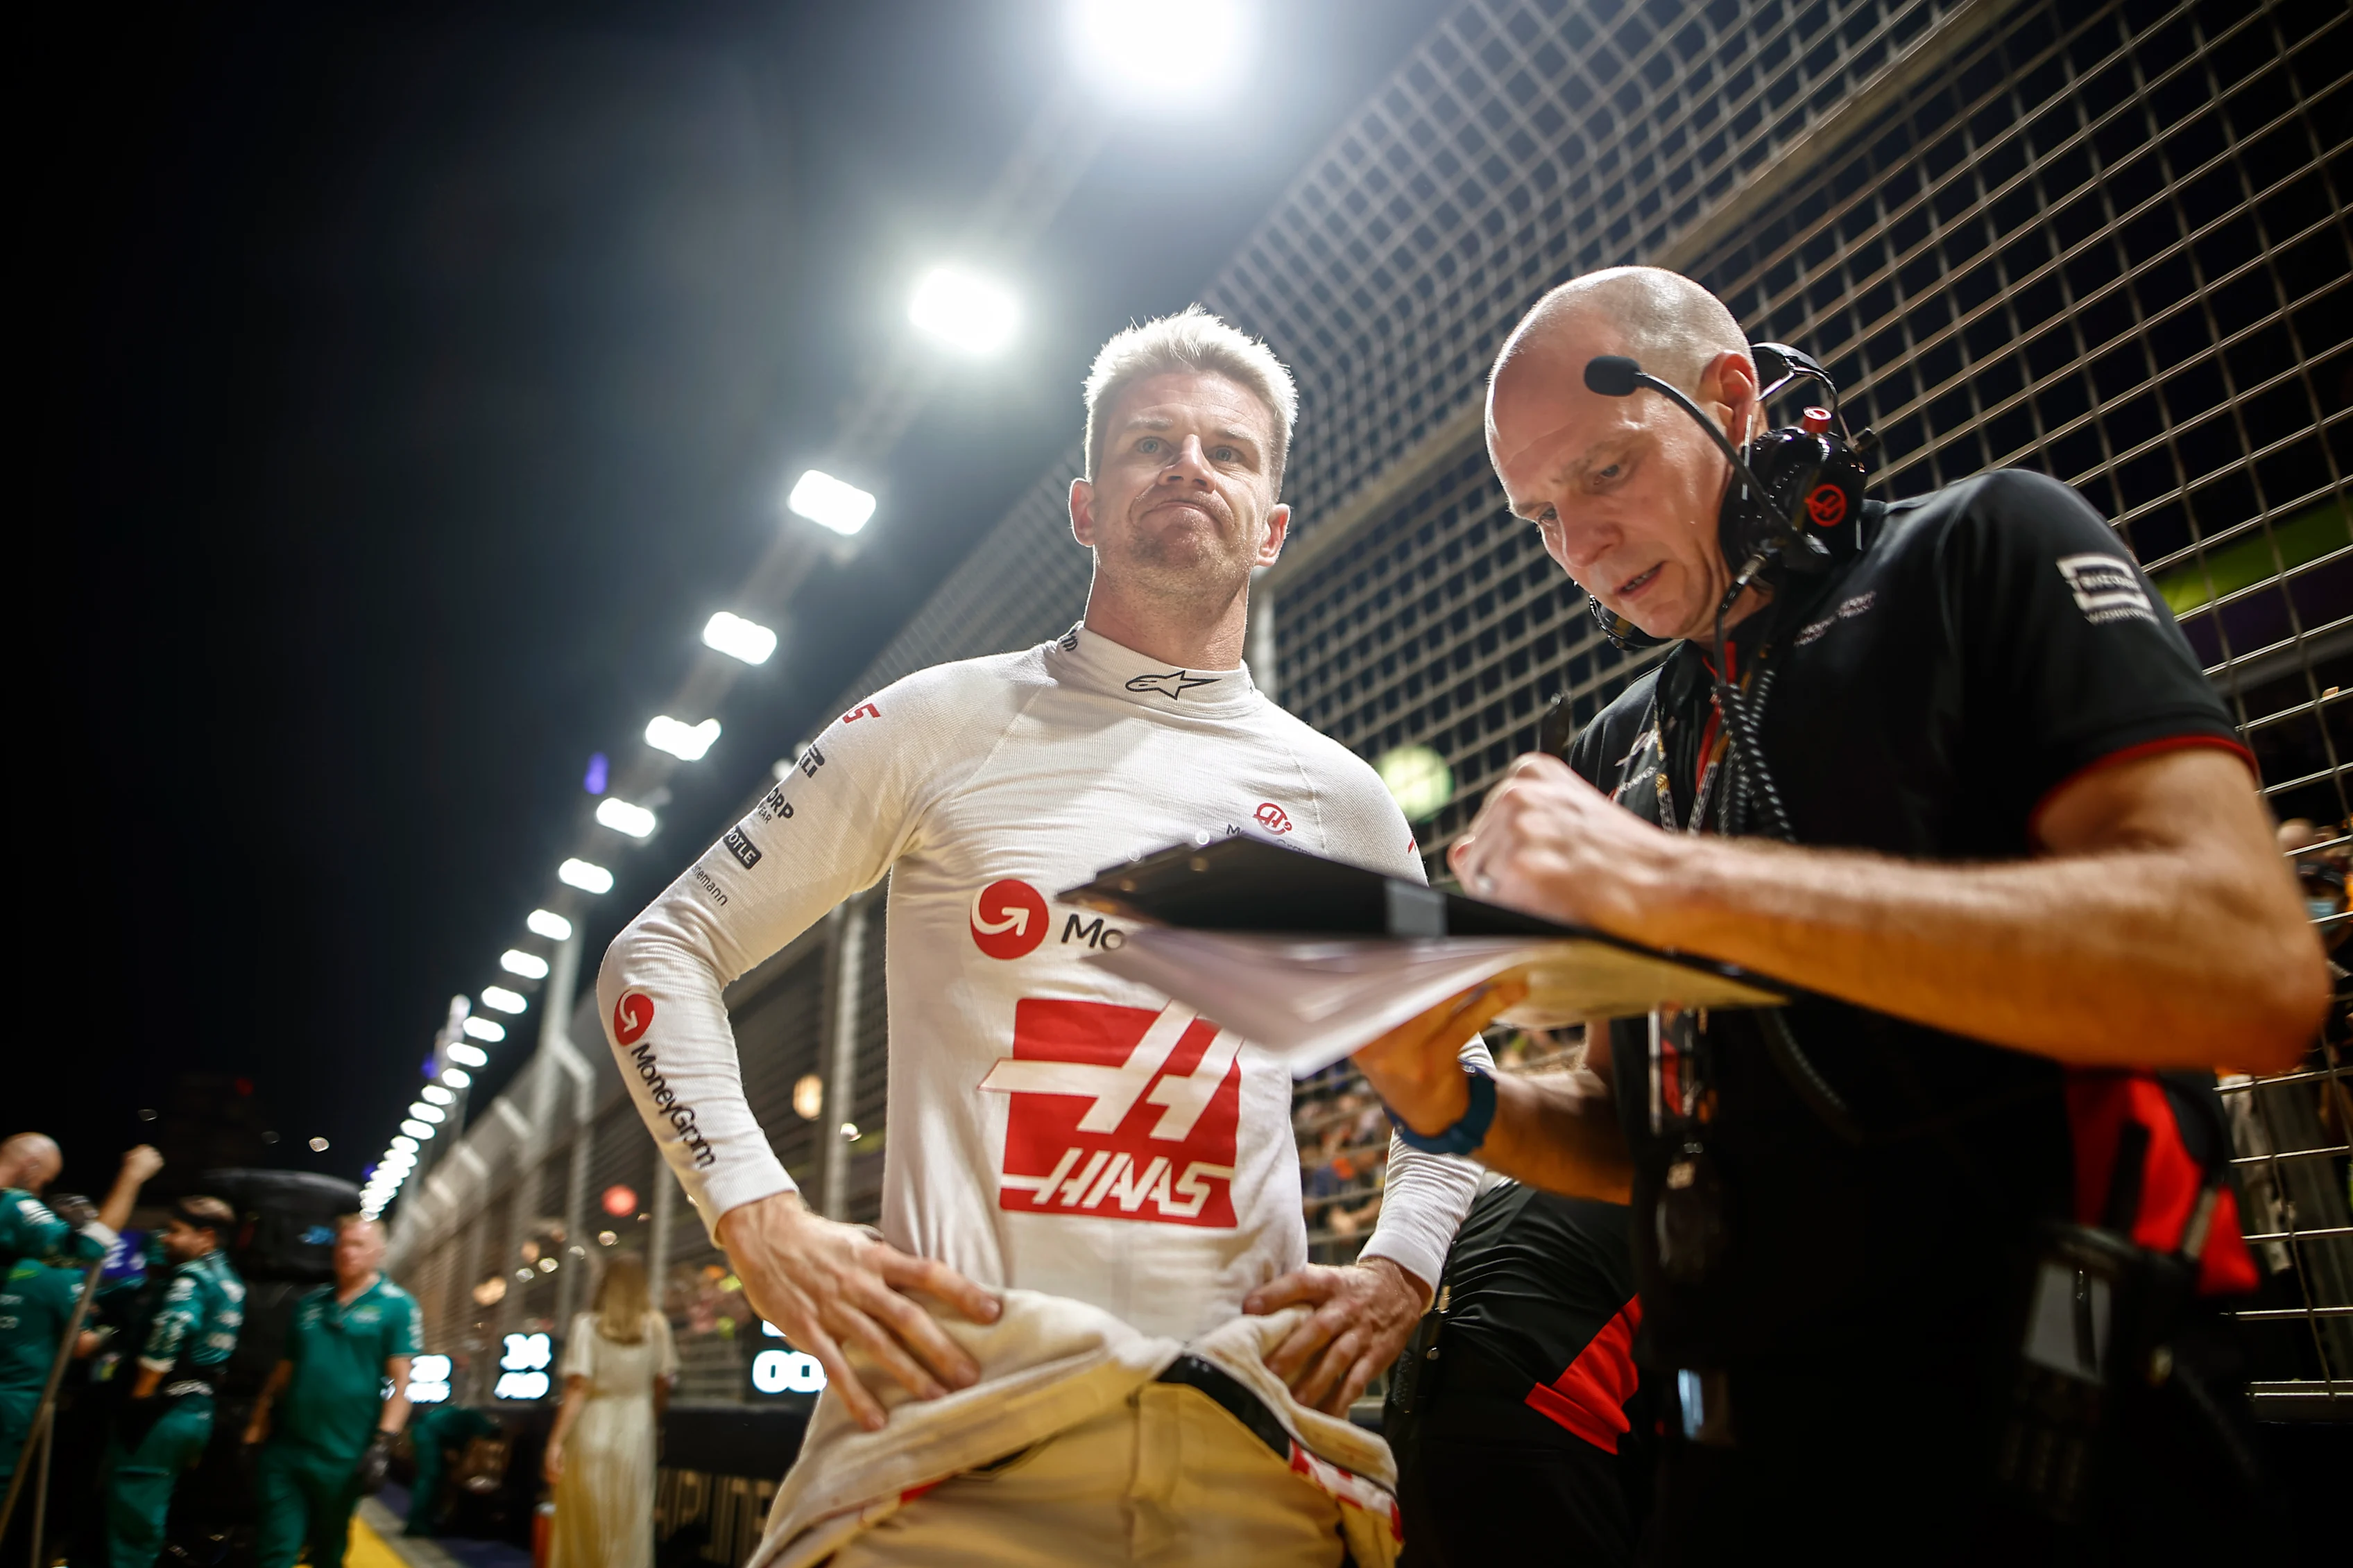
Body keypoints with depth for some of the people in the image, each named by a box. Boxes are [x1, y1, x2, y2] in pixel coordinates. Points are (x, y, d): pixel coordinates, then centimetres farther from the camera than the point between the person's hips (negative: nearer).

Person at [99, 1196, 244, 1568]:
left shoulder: (192, 1277, -13)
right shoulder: (229, 1281, 15)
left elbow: (169, 1331, -28)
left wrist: (137, 1397, -17)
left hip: (162, 1410, -9)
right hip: (197, 1410, 9)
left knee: (130, 1512, -2)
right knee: (149, 1515, 19)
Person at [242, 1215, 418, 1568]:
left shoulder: (396, 1306, -4)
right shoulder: (310, 1302, 12)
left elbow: (401, 1381, -8)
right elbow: (284, 1369, 16)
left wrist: (382, 1444, -16)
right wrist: (256, 1426, 10)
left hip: (342, 1458, -3)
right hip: (284, 1449, 3)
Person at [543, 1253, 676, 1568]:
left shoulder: (588, 1324, -6)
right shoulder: (657, 1325, 0)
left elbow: (578, 1388, -13)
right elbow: (663, 1384, 6)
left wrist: (556, 1441, -13)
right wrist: (654, 1422, 23)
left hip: (592, 1431, -1)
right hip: (634, 1432, 1)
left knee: (585, 1527, 12)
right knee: (629, 1527, 9)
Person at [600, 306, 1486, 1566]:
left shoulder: (1339, 801, 9)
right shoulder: (943, 727, 1)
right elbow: (662, 957, 4)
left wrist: (1399, 1271, 3)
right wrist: (765, 1226, -9)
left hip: (1253, 1441, 3)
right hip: (959, 1418, -2)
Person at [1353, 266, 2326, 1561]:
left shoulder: (1981, 551, -3)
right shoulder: (1615, 752, 12)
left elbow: (2250, 966, -20)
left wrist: (1679, 883, -26)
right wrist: (1459, 1110, -8)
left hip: (2031, 1451, -5)